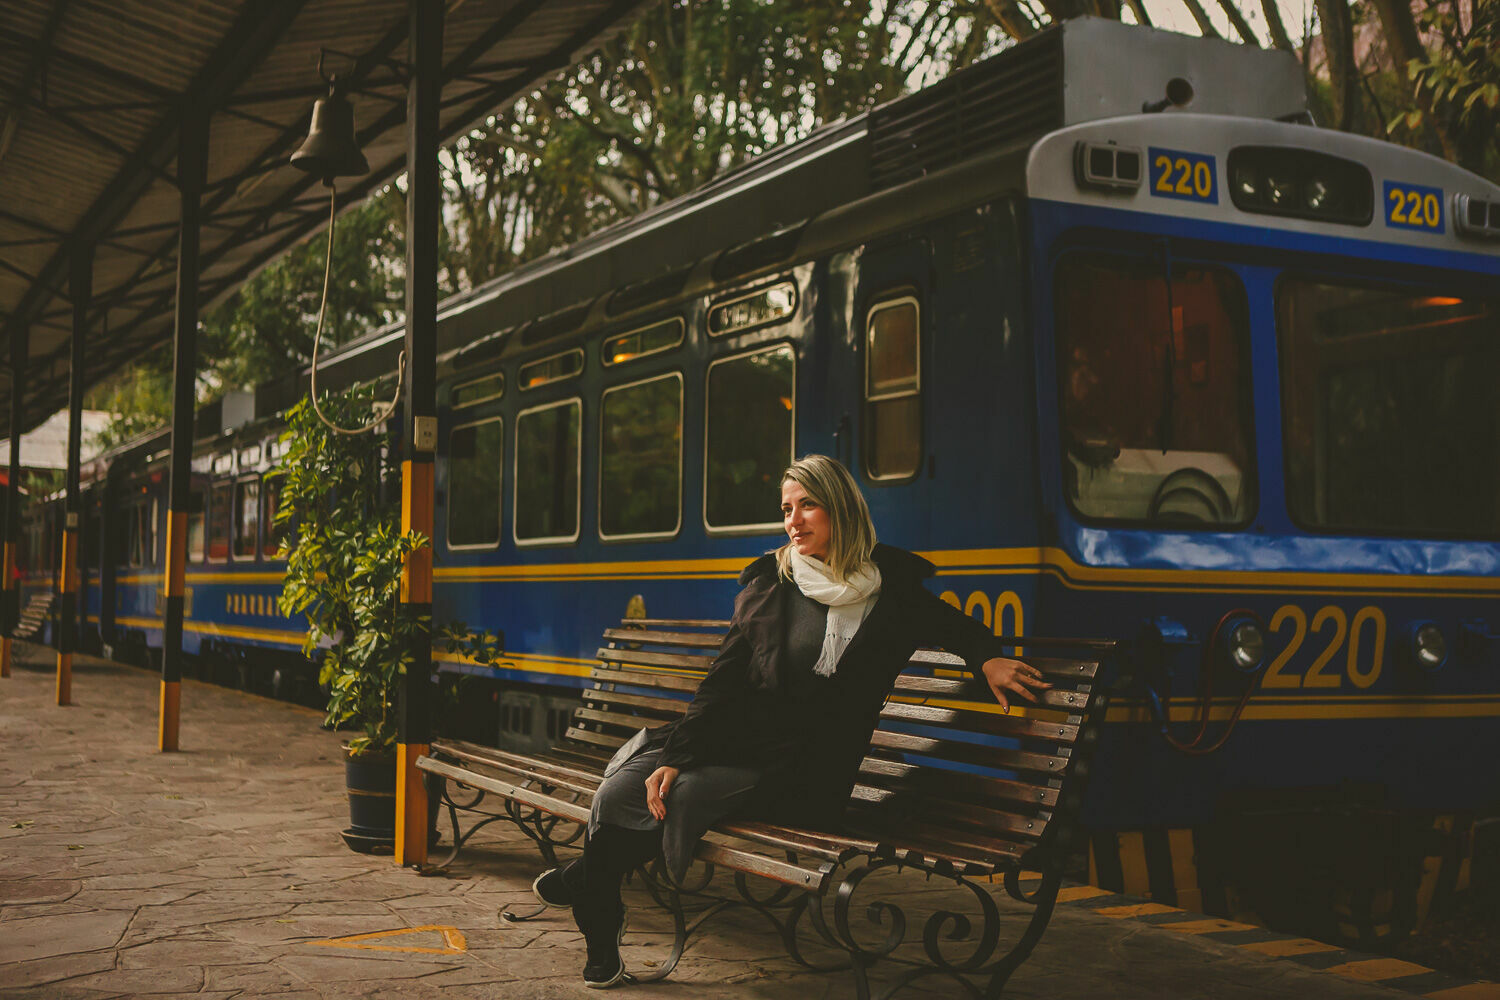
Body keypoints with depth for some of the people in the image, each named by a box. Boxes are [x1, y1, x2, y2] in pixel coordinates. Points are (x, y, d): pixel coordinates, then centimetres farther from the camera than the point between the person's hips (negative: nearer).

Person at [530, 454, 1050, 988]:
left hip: (803, 777, -2)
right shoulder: (767, 583, 5)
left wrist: (987, 658, 0)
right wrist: (676, 756, -12)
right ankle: (601, 941, 4)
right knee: (620, 791, -22)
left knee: (679, 796, -26)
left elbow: (954, 624, 22)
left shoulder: (891, 589, 2)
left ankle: (588, 878, 6)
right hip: (737, 741, 2)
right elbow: (722, 682, 0)